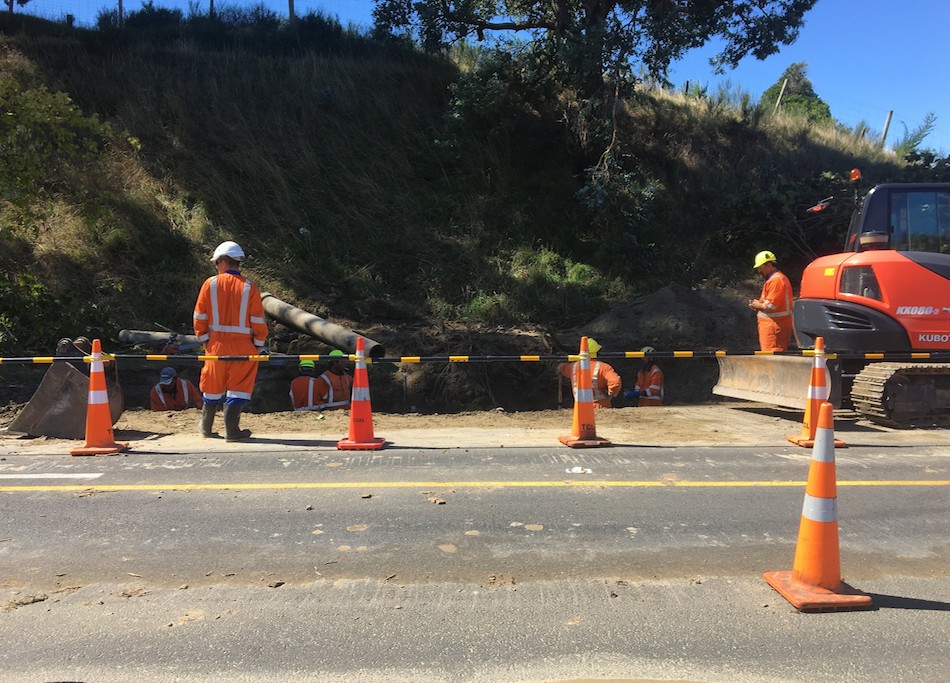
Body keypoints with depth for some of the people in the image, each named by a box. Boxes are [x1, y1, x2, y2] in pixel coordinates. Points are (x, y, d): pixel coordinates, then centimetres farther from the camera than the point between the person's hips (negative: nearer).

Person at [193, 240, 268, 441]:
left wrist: (203, 338, 12)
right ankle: (231, 430, 2)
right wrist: (260, 344, 5)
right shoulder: (249, 287, -6)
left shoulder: (210, 284, -3)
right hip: (243, 346, -2)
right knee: (238, 387, 4)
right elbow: (258, 320, -6)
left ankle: (206, 427, 32)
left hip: (216, 344, 2)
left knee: (213, 386, 16)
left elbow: (199, 316, 1)